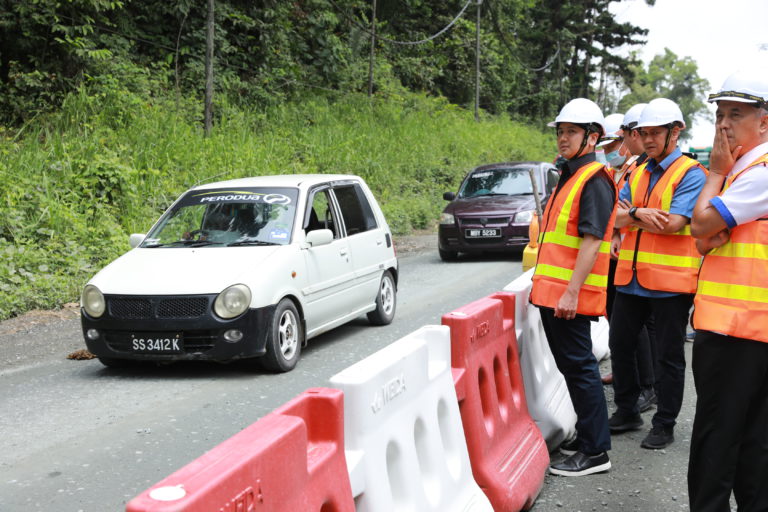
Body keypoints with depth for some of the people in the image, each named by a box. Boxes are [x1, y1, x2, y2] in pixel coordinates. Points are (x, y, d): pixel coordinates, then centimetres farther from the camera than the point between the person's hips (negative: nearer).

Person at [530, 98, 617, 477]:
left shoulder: (594, 180, -12)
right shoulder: (569, 176, 19)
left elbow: (591, 240, -20)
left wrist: (571, 292, -25)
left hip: (570, 296, -10)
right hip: (552, 292, 10)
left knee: (578, 367, -5)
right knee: (571, 366, 15)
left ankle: (594, 452, 2)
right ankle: (587, 437, 27)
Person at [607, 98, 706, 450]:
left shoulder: (690, 173, -8)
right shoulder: (638, 173, 12)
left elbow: (674, 223, -20)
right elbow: (615, 216, 2)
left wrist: (632, 217, -8)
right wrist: (638, 213, -19)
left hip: (670, 280, -7)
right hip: (632, 276, 7)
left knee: (669, 356, 5)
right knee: (620, 345, 14)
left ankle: (664, 426, 17)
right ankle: (627, 412, 30)